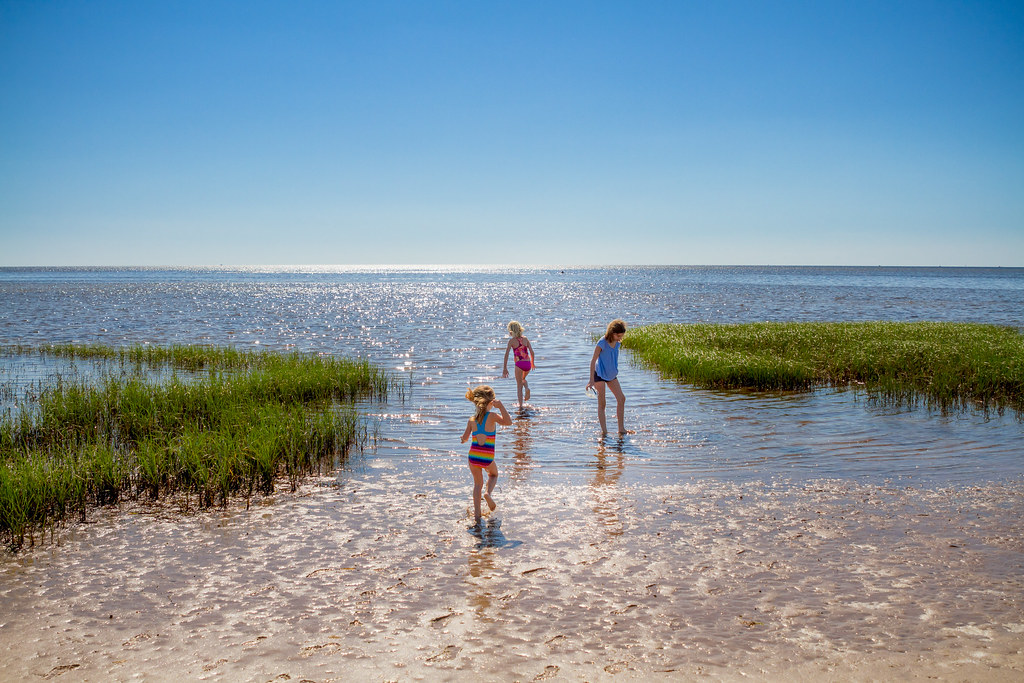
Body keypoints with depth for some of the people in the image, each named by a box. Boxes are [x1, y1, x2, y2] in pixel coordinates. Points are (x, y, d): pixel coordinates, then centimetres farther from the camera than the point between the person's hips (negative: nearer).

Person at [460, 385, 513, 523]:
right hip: (487, 457, -2)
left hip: (473, 455, 2)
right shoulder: (492, 416, -11)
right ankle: (488, 492, 0)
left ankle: (477, 513, 15)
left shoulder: (472, 419, 1)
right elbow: (508, 422, -26)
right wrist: (501, 406, -24)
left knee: (477, 483, 20)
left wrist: (463, 439, 27)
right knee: (493, 474, 29)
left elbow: (465, 438, 4)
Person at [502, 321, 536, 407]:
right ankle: (527, 388, 1)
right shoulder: (525, 339, 8)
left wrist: (505, 368, -5)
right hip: (528, 364, 3)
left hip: (519, 364, -3)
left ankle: (520, 405, 5)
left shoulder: (511, 341, -2)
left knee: (519, 385, 11)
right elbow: (532, 352, 7)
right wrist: (533, 363, 21)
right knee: (523, 379, 32)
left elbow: (506, 354, -8)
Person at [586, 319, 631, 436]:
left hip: (611, 374, 7)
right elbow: (593, 361, -20)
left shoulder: (617, 342, -1)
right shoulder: (602, 343, -21)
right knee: (601, 403, -4)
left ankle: (621, 428, 7)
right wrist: (591, 380, -22)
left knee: (621, 398, 1)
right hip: (600, 374, -7)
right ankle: (604, 430, 0)